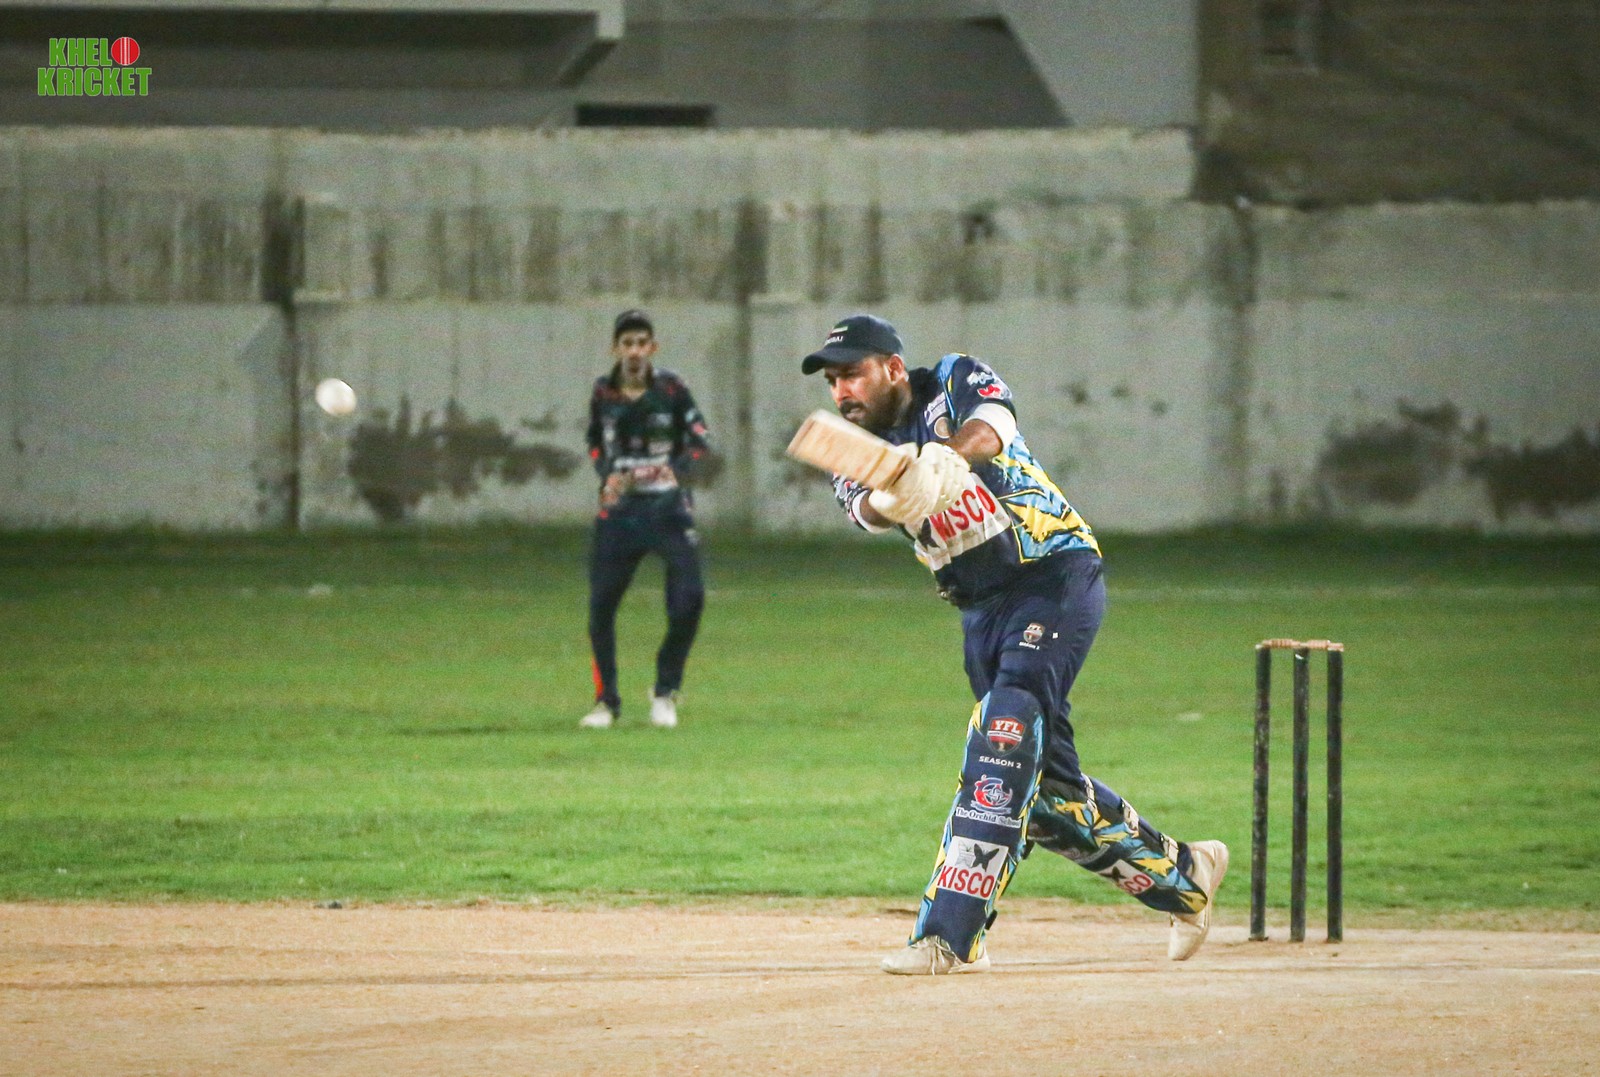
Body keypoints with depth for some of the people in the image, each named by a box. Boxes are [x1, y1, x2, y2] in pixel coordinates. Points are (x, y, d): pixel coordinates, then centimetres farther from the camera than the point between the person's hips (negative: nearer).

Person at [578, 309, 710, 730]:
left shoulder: (670, 388, -4)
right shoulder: (603, 392, 3)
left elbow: (700, 441, -3)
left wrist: (677, 469, -22)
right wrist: (607, 475, -1)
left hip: (668, 507, -2)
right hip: (619, 508, 2)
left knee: (690, 597, -15)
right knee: (600, 605, -4)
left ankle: (665, 691, 5)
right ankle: (607, 701, 11)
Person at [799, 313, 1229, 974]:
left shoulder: (957, 383, -5)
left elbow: (988, 428, -29)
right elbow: (867, 509, -18)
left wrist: (944, 456, -52)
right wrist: (894, 493, -43)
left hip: (1056, 578, -7)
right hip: (980, 612, 7)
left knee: (1005, 736, -22)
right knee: (1042, 779, 8)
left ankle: (949, 935, -29)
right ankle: (1183, 875, 29)